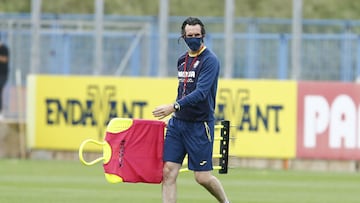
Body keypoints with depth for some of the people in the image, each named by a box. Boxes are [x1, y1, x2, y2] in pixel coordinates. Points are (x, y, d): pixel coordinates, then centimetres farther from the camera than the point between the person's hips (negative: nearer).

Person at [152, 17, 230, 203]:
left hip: (200, 125, -6)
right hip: (178, 123, 6)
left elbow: (200, 93, -22)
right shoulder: (182, 60, 13)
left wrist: (174, 107, -30)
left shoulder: (210, 60, -10)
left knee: (202, 177, -2)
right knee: (168, 172, -5)